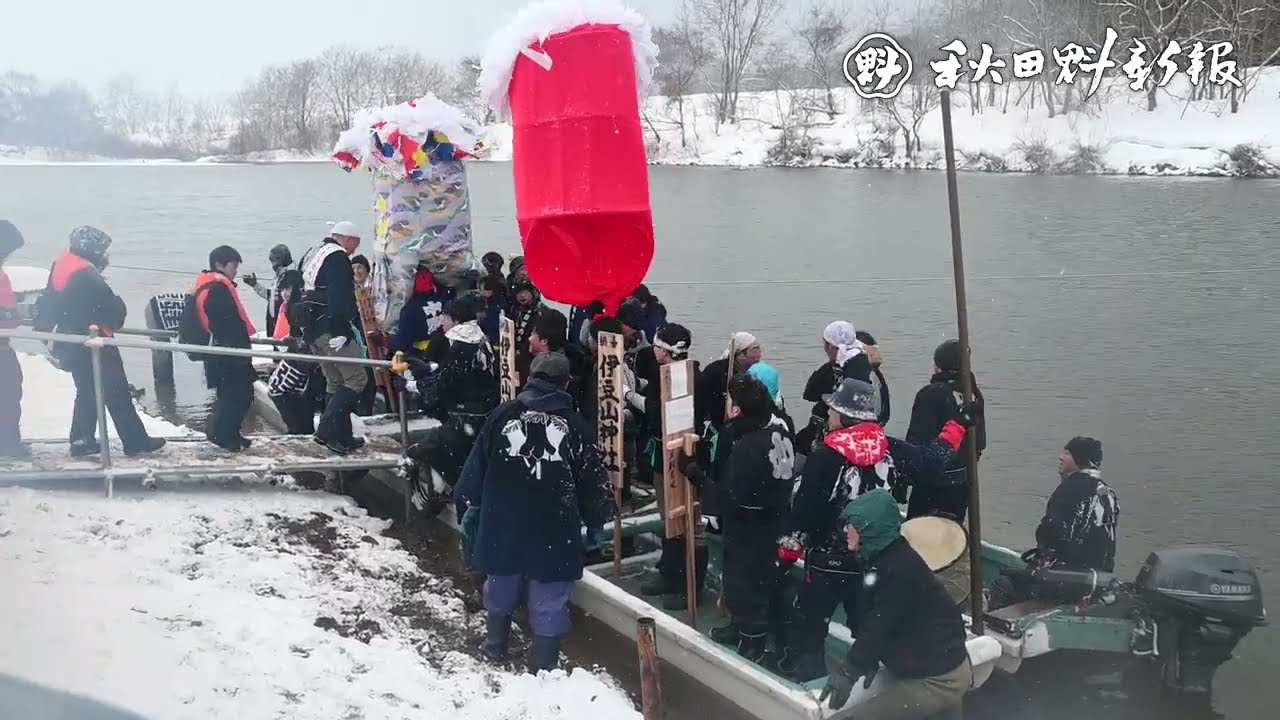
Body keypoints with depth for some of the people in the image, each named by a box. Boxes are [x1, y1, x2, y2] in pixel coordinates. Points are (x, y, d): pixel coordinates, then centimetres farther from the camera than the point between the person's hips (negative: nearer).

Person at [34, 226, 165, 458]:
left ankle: (82, 441, 17)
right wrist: (116, 319, 3)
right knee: (117, 392, -4)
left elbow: (47, 305, 16)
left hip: (70, 345, 9)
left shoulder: (59, 268, 7)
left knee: (86, 391, 18)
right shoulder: (87, 275, -20)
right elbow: (113, 309, -17)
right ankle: (136, 442, -2)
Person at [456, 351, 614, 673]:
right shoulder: (574, 424, -2)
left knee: (500, 589, 23)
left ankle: (495, 649, 40)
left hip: (503, 523, 3)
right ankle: (543, 667, 10)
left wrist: (470, 503, 17)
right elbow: (592, 480, 3)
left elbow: (477, 464, 5)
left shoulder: (503, 414, 0)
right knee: (549, 602, 6)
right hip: (555, 529, -2)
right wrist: (598, 521, 14)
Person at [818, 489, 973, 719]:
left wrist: (847, 671, -20)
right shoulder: (882, 558, 6)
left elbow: (880, 625, -25)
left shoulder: (898, 568, -25)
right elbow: (870, 617, 7)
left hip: (938, 678, -10)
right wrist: (869, 661, -1)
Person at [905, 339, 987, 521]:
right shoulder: (972, 396, 3)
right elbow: (980, 442, 9)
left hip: (933, 481, -7)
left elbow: (917, 440, -19)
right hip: (962, 481, 7)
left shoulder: (930, 395, -17)